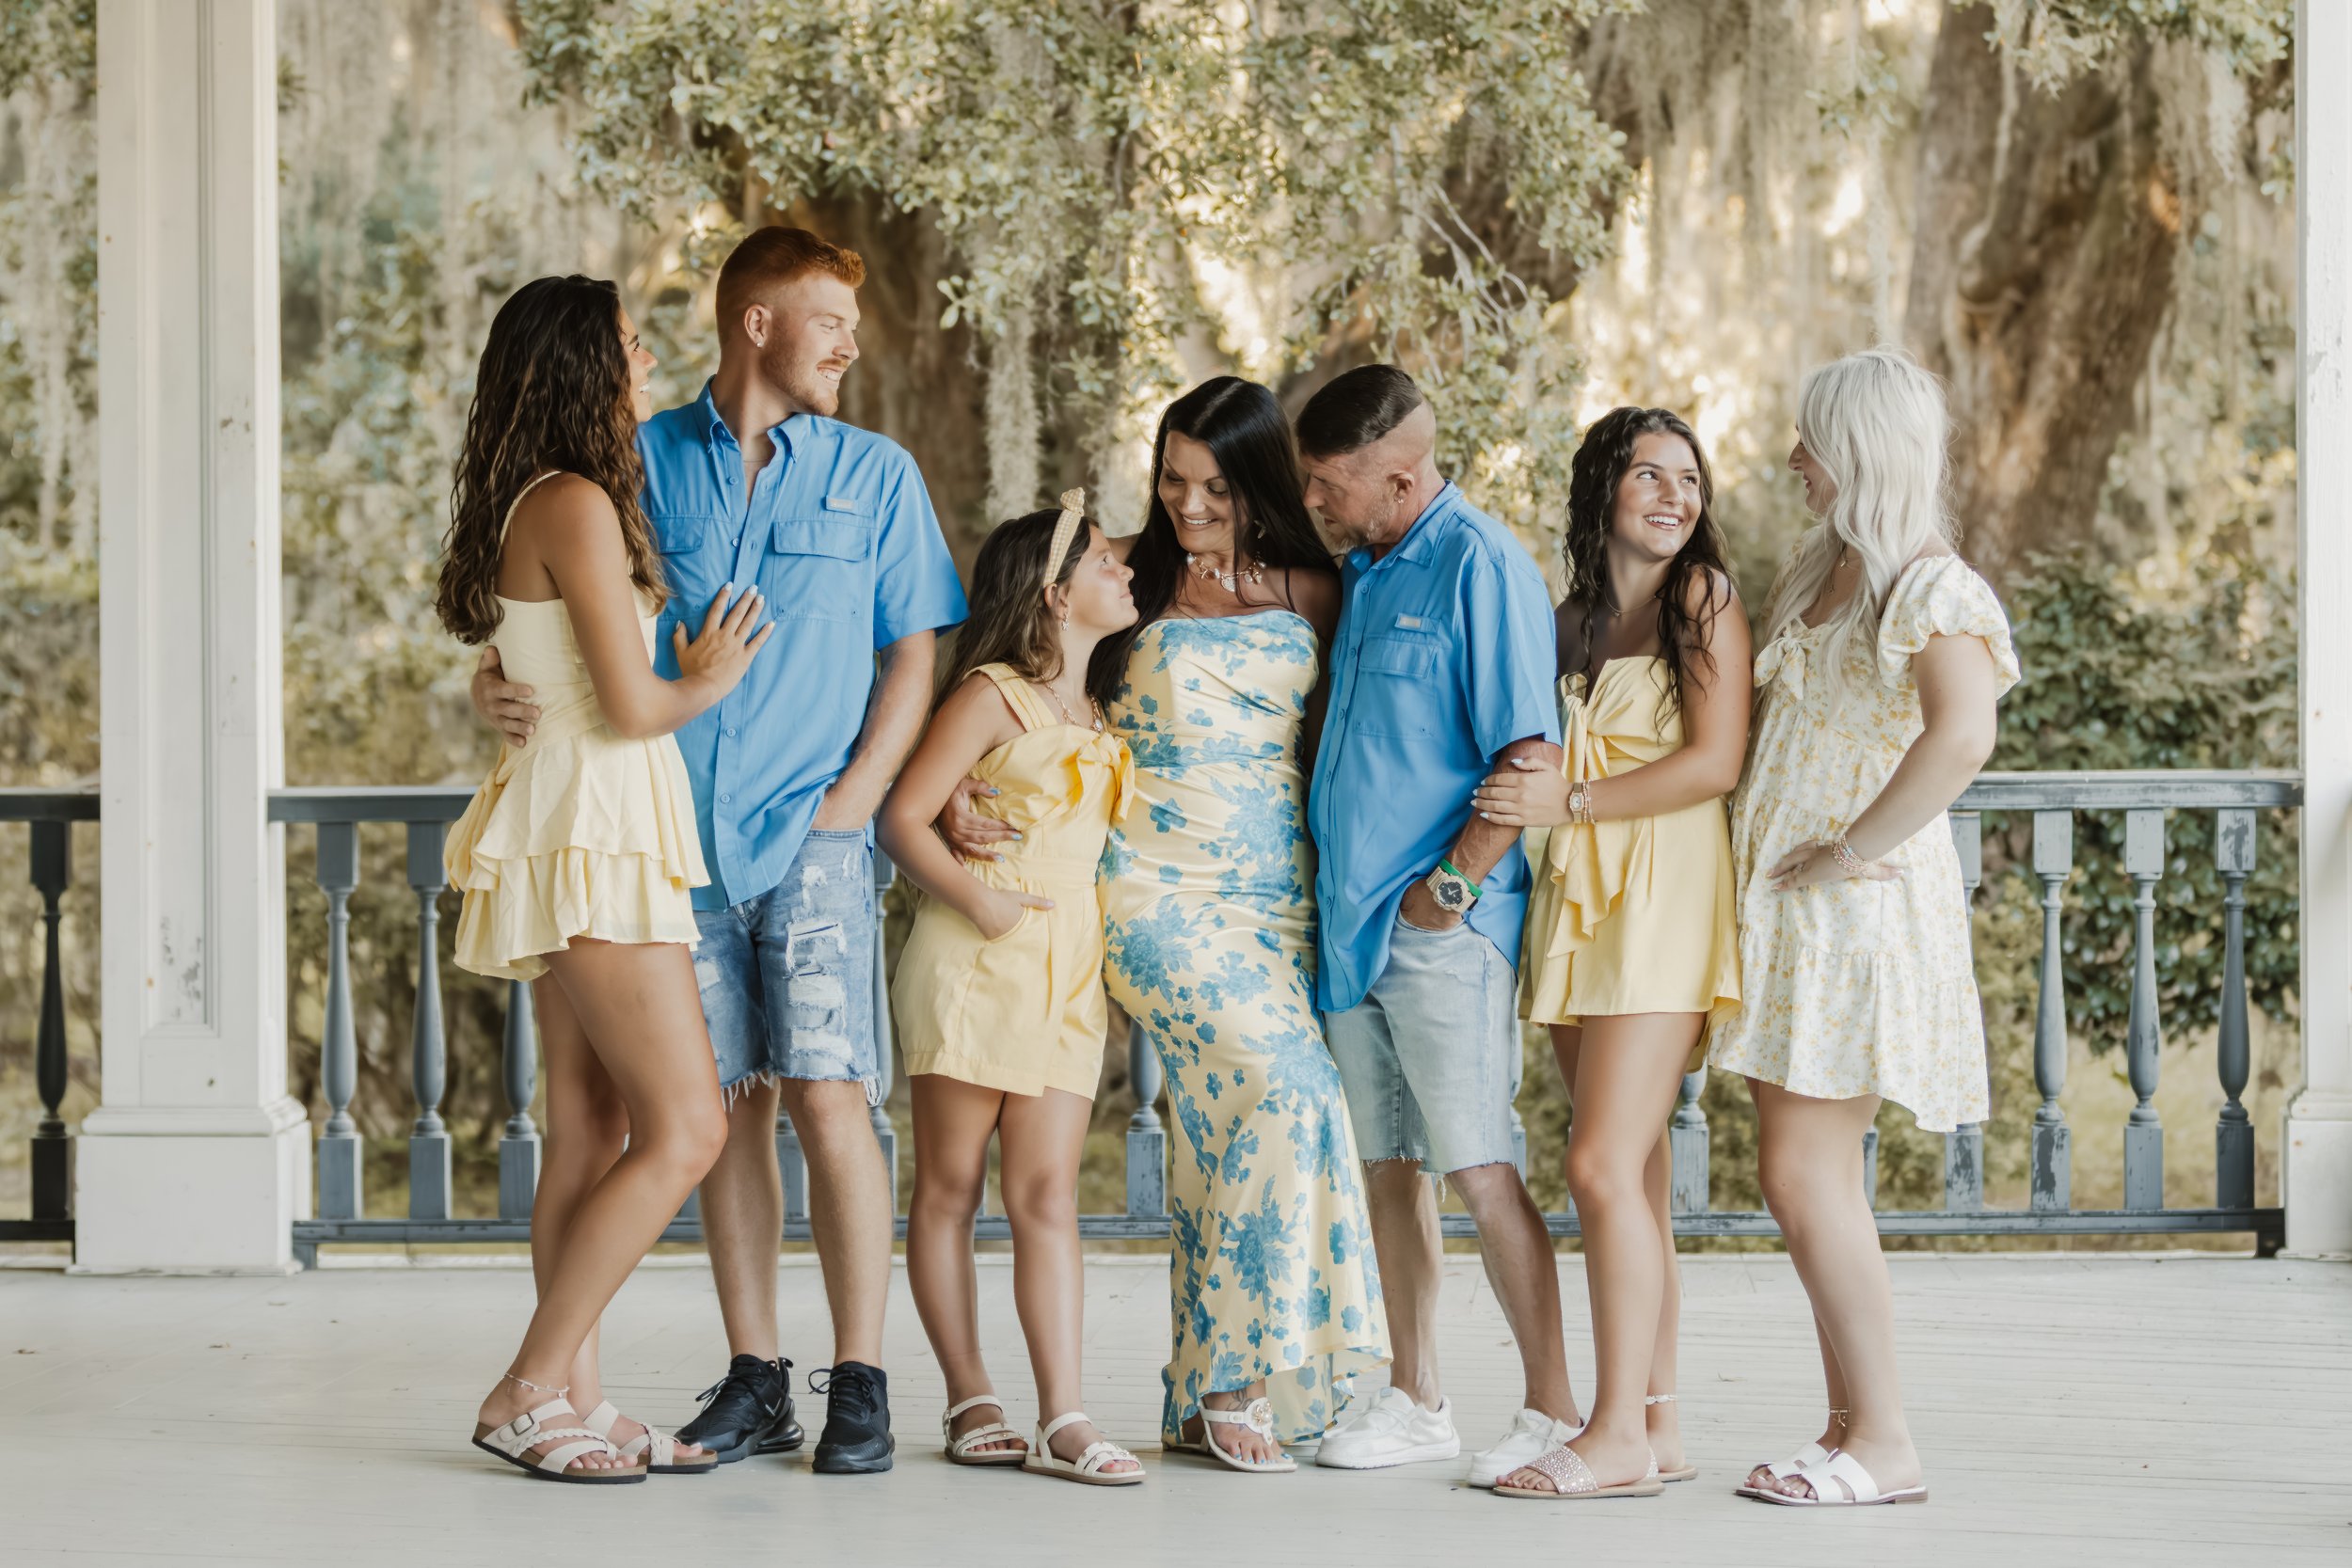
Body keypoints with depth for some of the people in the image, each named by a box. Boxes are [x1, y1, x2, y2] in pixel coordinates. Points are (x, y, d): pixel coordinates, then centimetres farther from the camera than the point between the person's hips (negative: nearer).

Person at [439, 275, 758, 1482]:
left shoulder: (533, 506, 16)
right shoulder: (579, 505, -14)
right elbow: (629, 705, -16)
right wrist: (707, 683, 3)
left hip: (575, 837, 10)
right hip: (594, 829, -10)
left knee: (591, 1130, 8)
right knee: (685, 1127, -10)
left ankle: (572, 1398, 9)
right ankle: (527, 1393, -7)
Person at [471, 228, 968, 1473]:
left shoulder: (875, 476, 8)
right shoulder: (643, 464, 8)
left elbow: (913, 652, 7)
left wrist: (854, 799, -4)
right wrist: (494, 687, -11)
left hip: (810, 834, -1)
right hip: (679, 832, 1)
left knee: (827, 1096, -10)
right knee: (725, 1103, 4)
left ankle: (861, 1383, -5)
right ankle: (754, 1382, 10)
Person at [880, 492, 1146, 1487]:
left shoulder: (1101, 714, 17)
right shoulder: (992, 694, -4)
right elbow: (903, 817, -9)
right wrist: (973, 898, -17)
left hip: (1070, 965, 6)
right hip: (975, 957, -6)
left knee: (1047, 1193, -2)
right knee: (950, 1184, 1)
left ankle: (1062, 1418, -9)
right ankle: (969, 1400, 7)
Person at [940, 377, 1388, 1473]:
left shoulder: (1310, 594, 10)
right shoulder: (1129, 577, 3)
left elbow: (1332, 744, 16)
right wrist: (961, 798, -8)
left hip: (1279, 897, 3)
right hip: (1158, 886, -3)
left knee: (1226, 1129, -3)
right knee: (1281, 1087, -21)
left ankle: (1203, 1399, 7)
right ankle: (1231, 1373, -11)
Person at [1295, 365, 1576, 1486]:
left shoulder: (1478, 567, -11)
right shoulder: (1363, 572, 15)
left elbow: (1533, 756, -16)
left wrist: (1450, 883, -15)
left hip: (1442, 929, -8)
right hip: (1354, 918, 8)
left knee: (1477, 1169, -9)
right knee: (1387, 1166, 11)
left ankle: (1555, 1409, -3)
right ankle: (1414, 1402, 19)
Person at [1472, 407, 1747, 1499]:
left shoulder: (1705, 600, -1)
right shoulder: (1571, 620, 16)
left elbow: (1716, 762, -10)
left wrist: (1571, 803, -11)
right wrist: (1532, 810, 4)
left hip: (1664, 897, -6)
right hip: (1575, 900, 6)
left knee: (1604, 1167, -13)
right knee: (1632, 1178, 6)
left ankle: (1619, 1434, -11)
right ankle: (1656, 1424, 9)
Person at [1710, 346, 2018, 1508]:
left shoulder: (1932, 591, -14)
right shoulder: (1816, 571, 14)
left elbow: (1962, 735, -32)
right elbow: (1762, 722, 28)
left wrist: (1849, 850, -24)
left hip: (1861, 906, -9)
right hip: (1789, 908, 9)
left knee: (1805, 1174, -10)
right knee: (1810, 1179, 9)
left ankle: (1883, 1444, -4)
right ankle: (1851, 1429, 14)